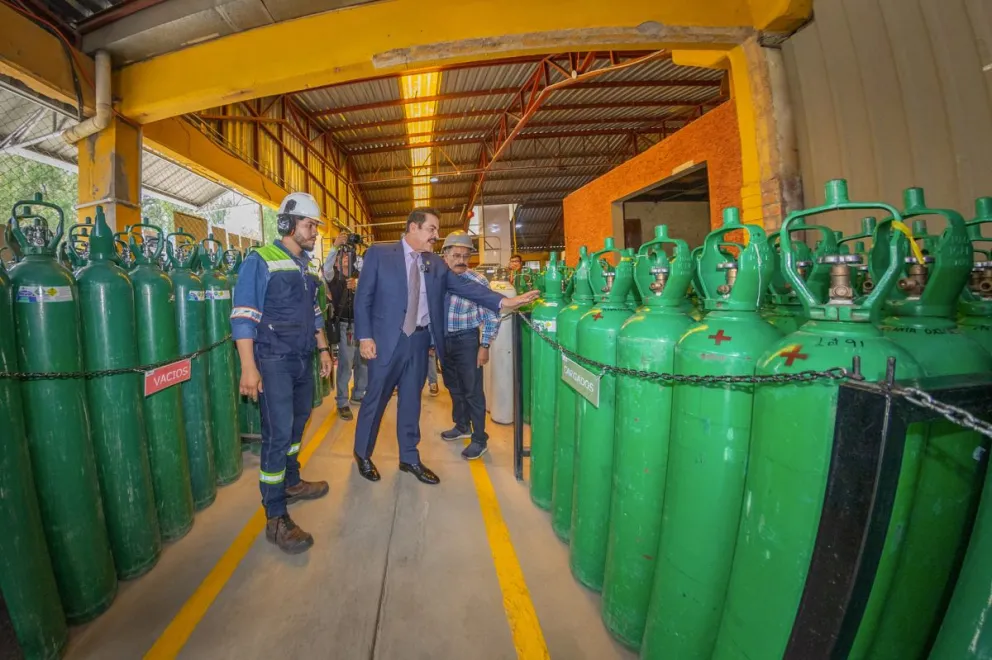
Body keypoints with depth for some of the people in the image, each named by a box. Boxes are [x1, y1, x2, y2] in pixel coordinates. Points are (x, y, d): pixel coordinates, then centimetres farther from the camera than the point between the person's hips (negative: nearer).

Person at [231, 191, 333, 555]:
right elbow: (243, 317, -15)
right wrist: (249, 367, -20)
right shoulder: (260, 261, -10)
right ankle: (275, 518, 3)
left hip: (303, 360, 8)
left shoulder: (304, 265, 13)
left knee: (297, 423, 18)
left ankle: (291, 483, 36)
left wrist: (323, 348, 19)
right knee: (278, 433, -7)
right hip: (273, 361, -8)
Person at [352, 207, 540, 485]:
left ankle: (409, 458, 31)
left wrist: (503, 301, -11)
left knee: (411, 400, 15)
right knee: (375, 398, 9)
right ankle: (362, 454, 33)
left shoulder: (435, 263, 7)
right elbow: (363, 297, -4)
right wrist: (365, 337, -11)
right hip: (387, 339, -3)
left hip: (420, 340, 4)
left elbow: (464, 286, 0)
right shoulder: (379, 254, -3)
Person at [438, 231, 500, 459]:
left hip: (466, 340, -5)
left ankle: (479, 440, 18)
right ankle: (461, 426, 42)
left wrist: (484, 346, -12)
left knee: (472, 390, 2)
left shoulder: (477, 281, -16)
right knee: (453, 386, 20)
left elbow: (492, 318, -11)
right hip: (443, 339, 5)